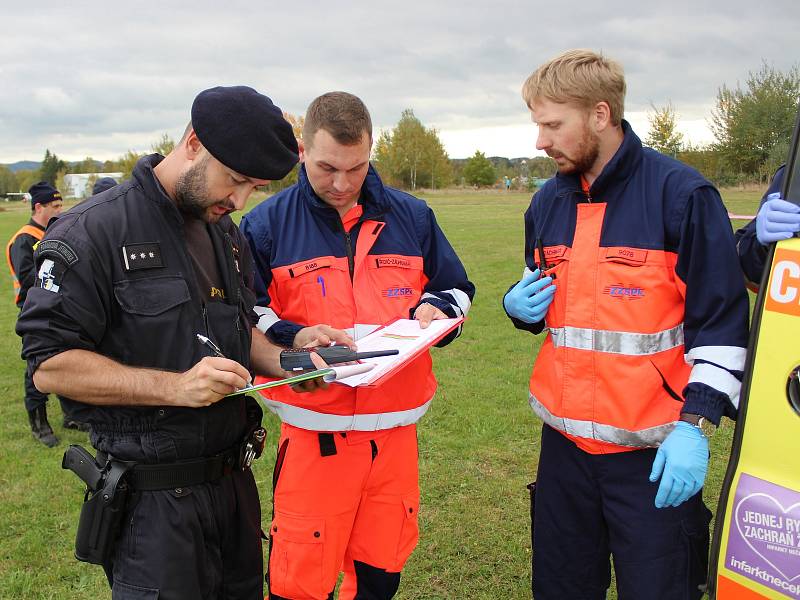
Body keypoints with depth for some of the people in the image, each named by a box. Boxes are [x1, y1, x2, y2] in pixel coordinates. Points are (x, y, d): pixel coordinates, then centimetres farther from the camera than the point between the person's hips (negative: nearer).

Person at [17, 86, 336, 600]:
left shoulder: (228, 234, 9)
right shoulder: (96, 230, -15)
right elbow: (50, 365, -18)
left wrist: (283, 362, -3)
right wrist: (176, 386, -27)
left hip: (234, 478, 7)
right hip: (155, 498, -7)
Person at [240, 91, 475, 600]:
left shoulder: (412, 217, 7)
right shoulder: (266, 224, -1)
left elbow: (455, 289, 16)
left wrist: (433, 310, -5)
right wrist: (292, 338, -17)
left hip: (395, 428, 3)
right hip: (312, 432, -2)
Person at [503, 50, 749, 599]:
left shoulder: (681, 194, -11)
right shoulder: (549, 202, 8)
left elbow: (722, 320, -9)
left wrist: (693, 425, -15)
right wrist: (519, 307, -1)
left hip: (654, 451, -5)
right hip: (565, 442, 6)